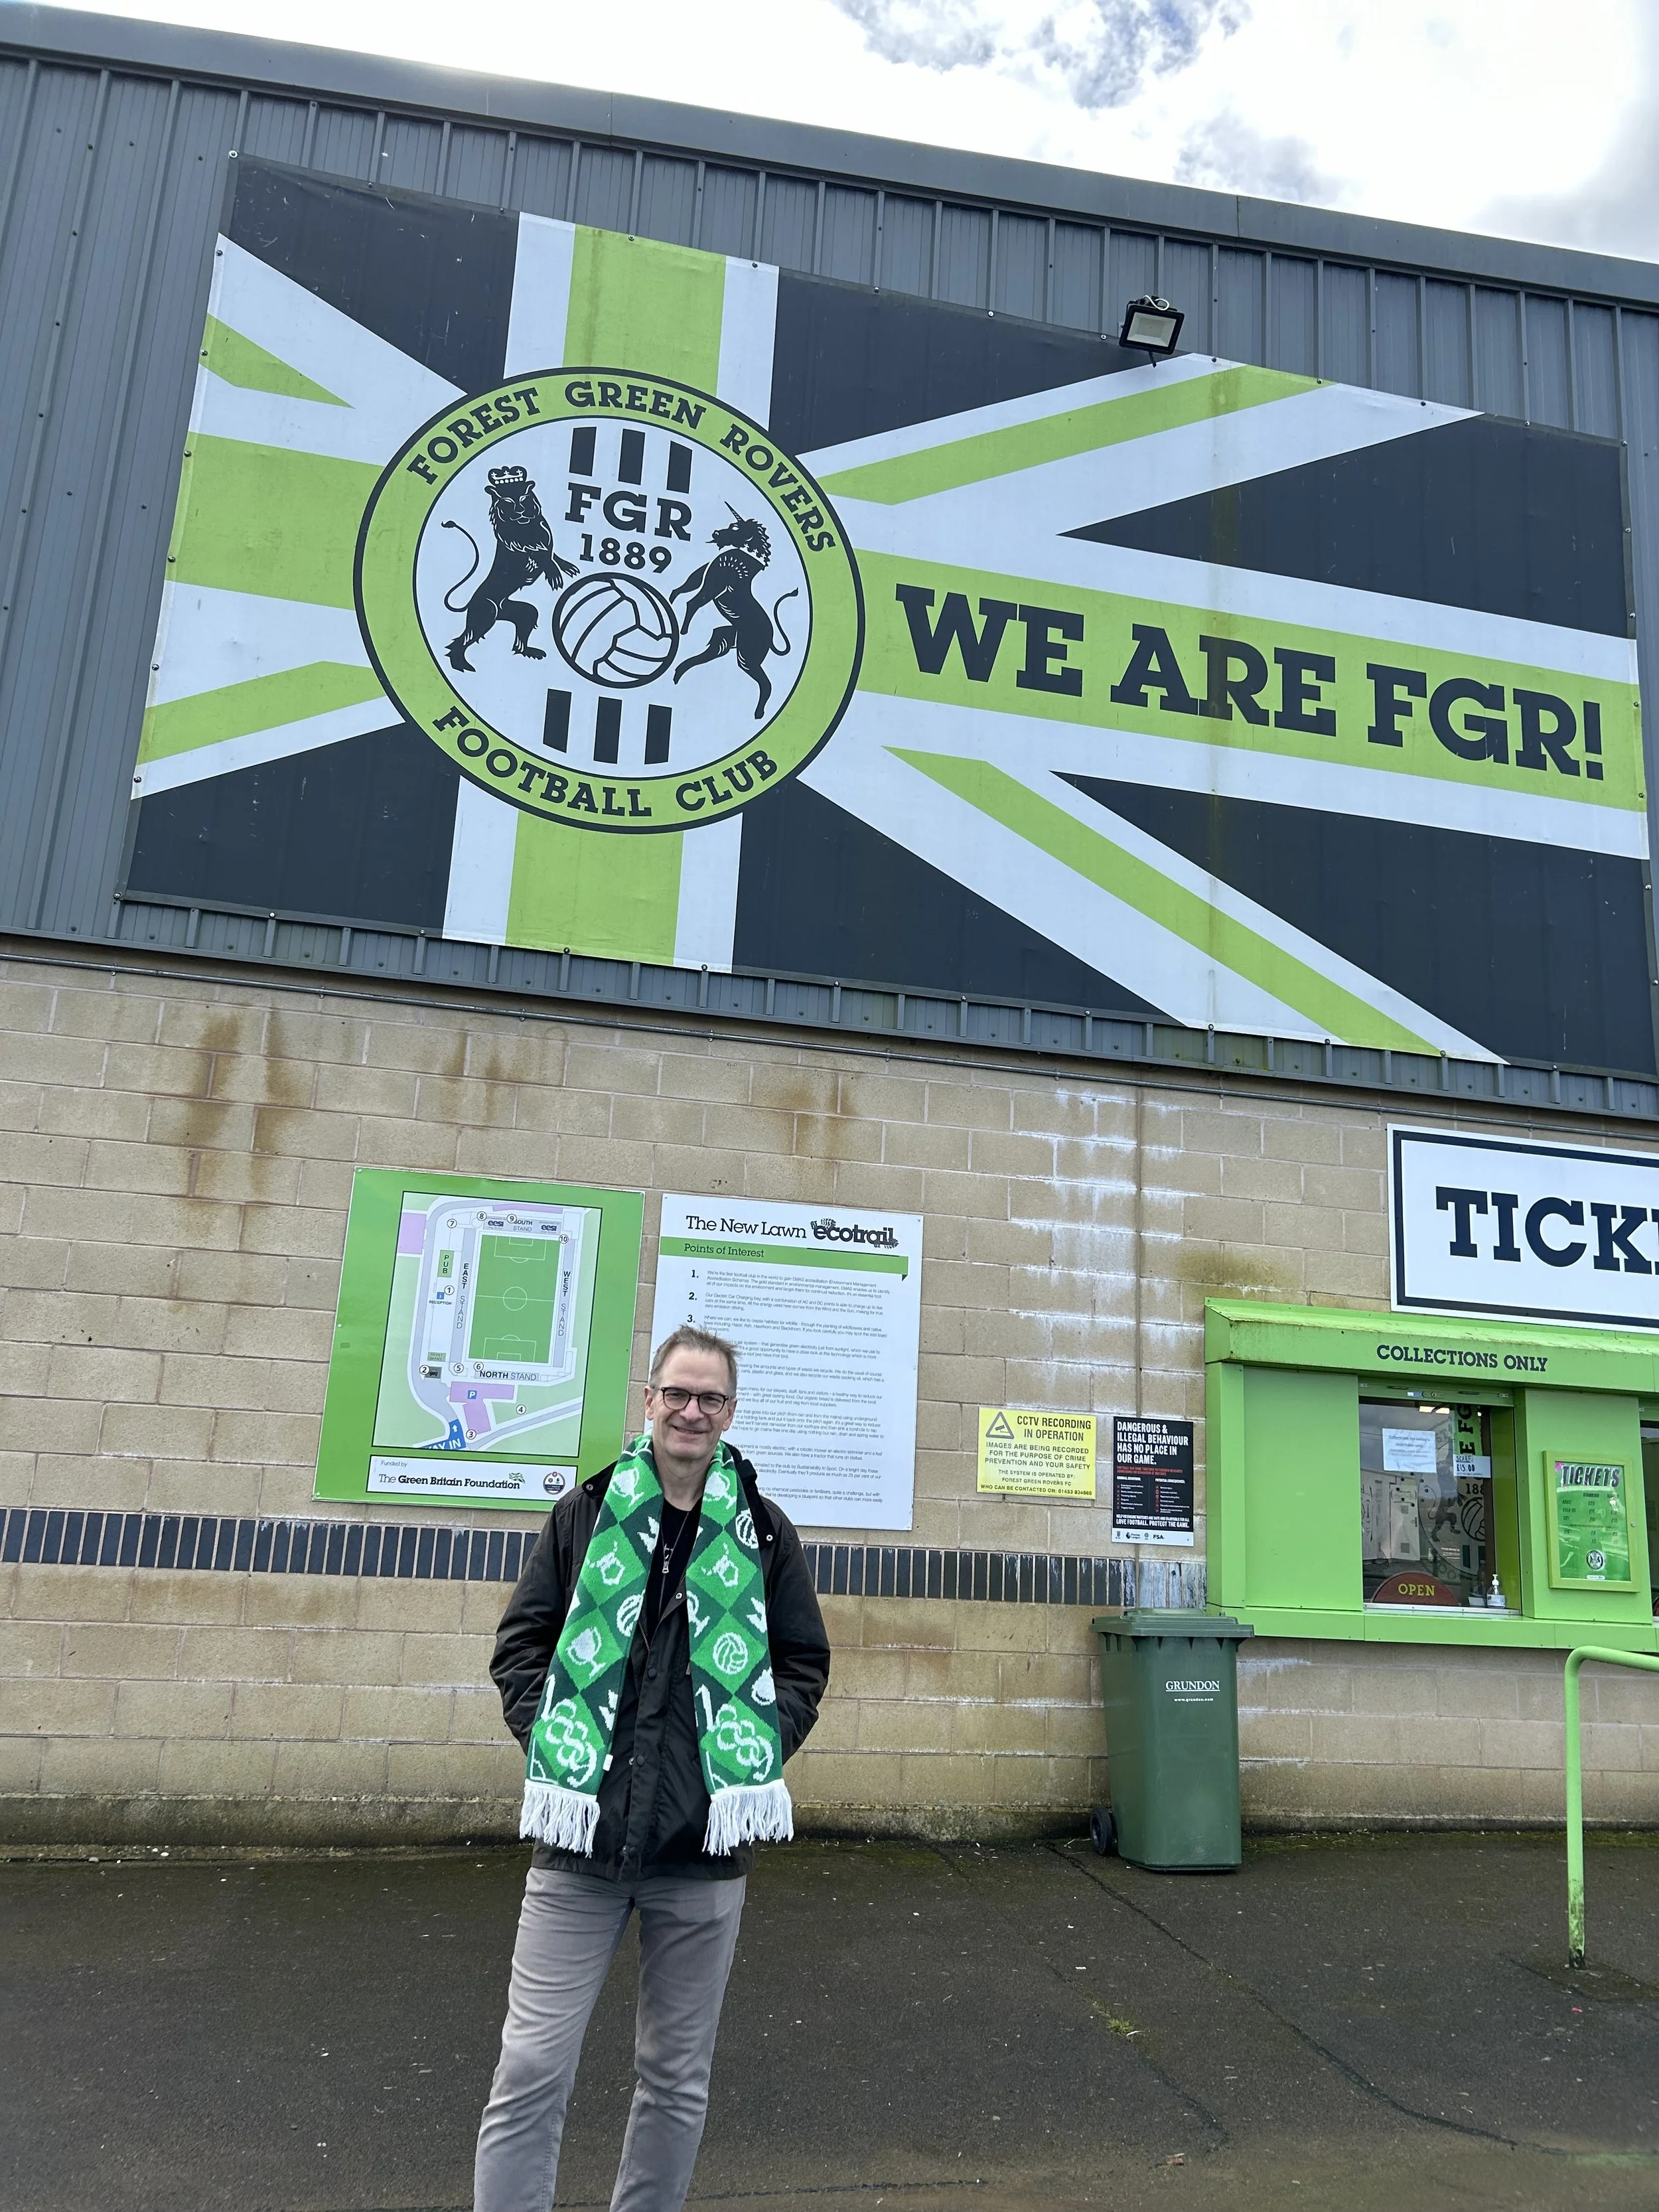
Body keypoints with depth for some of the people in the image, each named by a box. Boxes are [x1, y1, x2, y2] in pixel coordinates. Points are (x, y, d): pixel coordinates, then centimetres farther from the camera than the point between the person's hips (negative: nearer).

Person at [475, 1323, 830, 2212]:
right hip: (580, 1834, -1)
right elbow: (521, 1642, 6)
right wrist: (554, 1739, -7)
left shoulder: (764, 1530, 4)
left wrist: (756, 1753, -5)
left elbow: (804, 1663, 9)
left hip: (705, 1845, 1)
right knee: (532, 2069, 1)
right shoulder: (584, 1512, 3)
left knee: (678, 2077, 14)